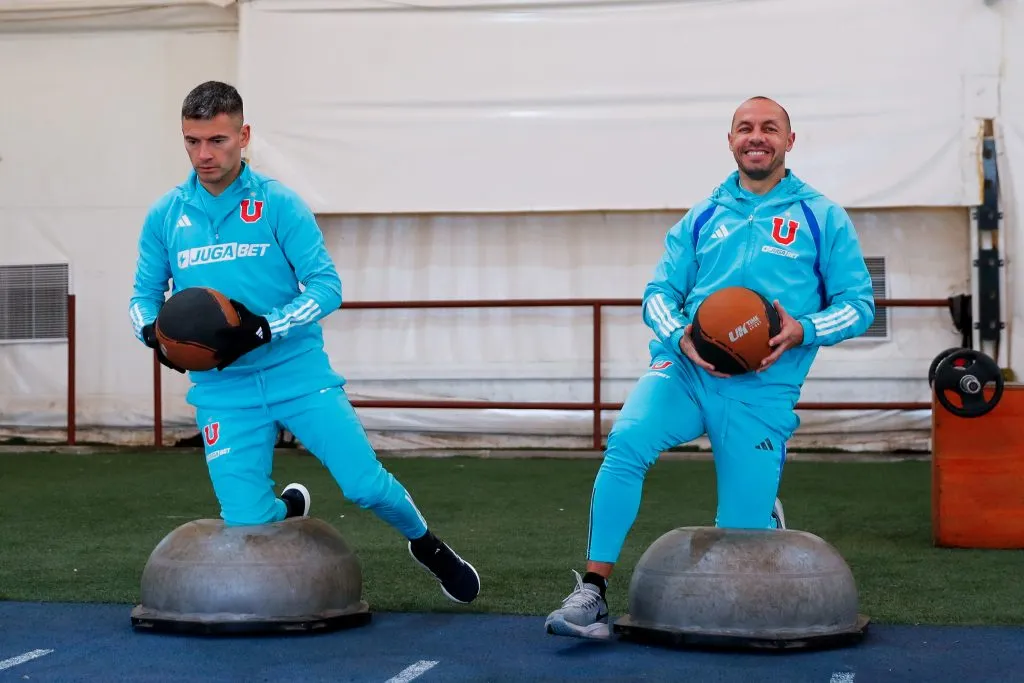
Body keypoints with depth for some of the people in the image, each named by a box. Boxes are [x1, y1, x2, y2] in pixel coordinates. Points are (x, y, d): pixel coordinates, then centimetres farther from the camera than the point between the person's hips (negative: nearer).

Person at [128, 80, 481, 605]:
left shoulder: (279, 204, -5)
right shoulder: (165, 216, 4)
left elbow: (326, 286, -9)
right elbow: (144, 295, 12)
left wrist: (264, 329, -22)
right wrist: (153, 333, -10)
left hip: (300, 374, -2)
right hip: (223, 391, 2)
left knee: (366, 485, -6)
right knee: (246, 523, -5)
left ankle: (427, 545, 27)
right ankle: (290, 508, 33)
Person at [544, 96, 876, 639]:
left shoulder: (824, 219, 5)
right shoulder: (702, 219, 12)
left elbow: (858, 303, 3)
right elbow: (659, 293, 10)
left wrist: (803, 331, -17)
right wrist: (681, 336, -12)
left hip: (760, 393, -1)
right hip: (684, 371, 2)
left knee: (738, 538, -1)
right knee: (626, 440, -30)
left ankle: (765, 508, 39)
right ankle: (592, 593, -23)